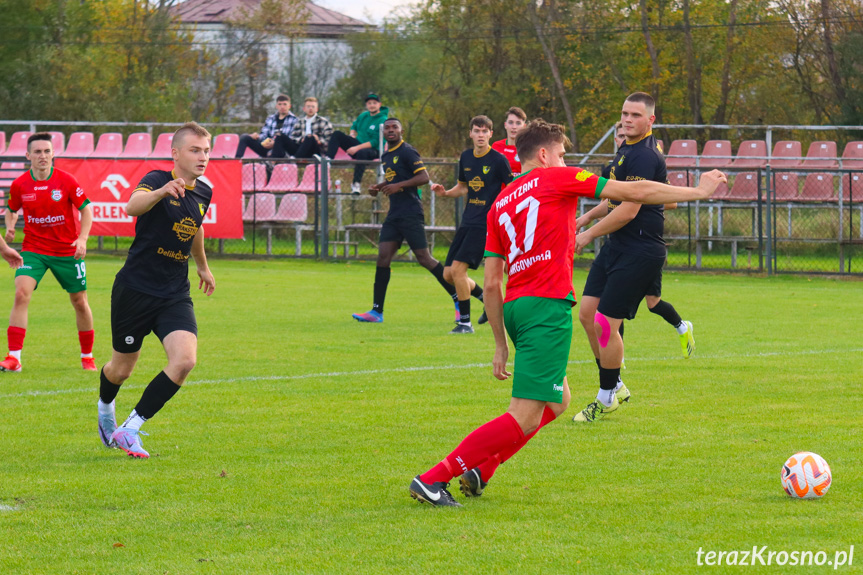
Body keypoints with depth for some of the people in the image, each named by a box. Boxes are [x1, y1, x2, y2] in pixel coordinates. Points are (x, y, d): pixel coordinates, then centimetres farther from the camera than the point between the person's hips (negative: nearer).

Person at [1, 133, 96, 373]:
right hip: (34, 249, 0)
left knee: (79, 302, 8)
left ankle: (87, 356, 29)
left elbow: (86, 209, -6)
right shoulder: (20, 184, -5)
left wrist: (82, 239, -19)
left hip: (67, 251, 0)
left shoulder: (66, 181, -11)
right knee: (21, 294, -20)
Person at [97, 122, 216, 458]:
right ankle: (105, 411, 47)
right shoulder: (156, 180, -16)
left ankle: (129, 431, -7)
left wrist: (202, 266, 40)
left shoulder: (204, 193, 4)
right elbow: (132, 207, -40)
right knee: (122, 368, 10)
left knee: (184, 360, -18)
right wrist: (161, 193, -60)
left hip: (175, 296, 5)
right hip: (135, 290, -5)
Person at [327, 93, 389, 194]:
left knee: (362, 153, -42)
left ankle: (356, 183, -38)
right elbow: (354, 126, 31)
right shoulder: (363, 116, 11)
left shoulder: (383, 121, -12)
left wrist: (357, 148, -23)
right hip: (358, 145, 7)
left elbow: (376, 142, -19)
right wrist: (352, 134, 6)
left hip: (373, 150, -7)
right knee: (337, 134, -5)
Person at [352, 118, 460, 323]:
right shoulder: (386, 156, 17)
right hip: (394, 214, 8)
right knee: (383, 256, -1)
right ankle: (377, 311, -2)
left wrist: (398, 185, -22)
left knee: (424, 258, -8)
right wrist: (378, 187, 12)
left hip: (411, 213, -8)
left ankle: (458, 299, 4)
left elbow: (424, 177, -17)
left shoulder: (407, 152, -9)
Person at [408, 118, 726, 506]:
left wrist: (501, 343, 21)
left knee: (556, 401, 25)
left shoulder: (499, 203, 18)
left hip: (514, 308, 8)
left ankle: (479, 471, 16)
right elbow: (635, 192, 4)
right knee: (525, 419, -11)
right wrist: (697, 191, 14)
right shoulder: (557, 179, 3)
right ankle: (434, 478, -17)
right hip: (548, 305, -8)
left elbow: (491, 283, 15)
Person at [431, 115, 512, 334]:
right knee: (448, 274, 4)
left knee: (458, 268, -17)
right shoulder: (466, 157, 10)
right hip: (467, 223, 7)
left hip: (485, 224, -7)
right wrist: (444, 192, 5)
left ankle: (465, 322, -6)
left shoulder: (498, 160, -8)